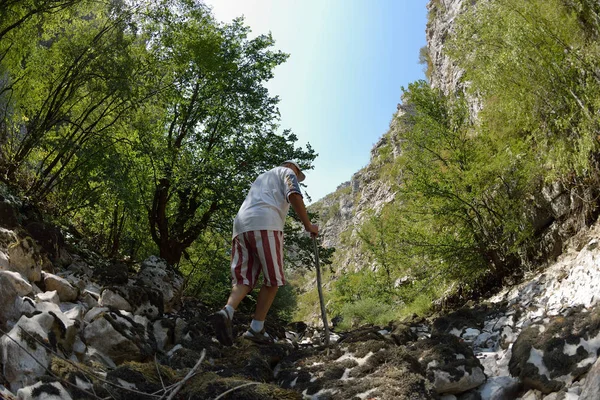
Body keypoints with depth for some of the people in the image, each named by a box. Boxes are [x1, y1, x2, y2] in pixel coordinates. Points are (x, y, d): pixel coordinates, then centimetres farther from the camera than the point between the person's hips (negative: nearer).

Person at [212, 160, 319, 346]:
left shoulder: (261, 177, 40)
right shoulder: (287, 172, 19)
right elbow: (294, 195, -2)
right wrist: (308, 224, 2)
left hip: (240, 225, 7)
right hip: (265, 224, -7)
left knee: (244, 279, 1)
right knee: (272, 279, 0)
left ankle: (227, 312, -25)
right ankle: (256, 328, -4)